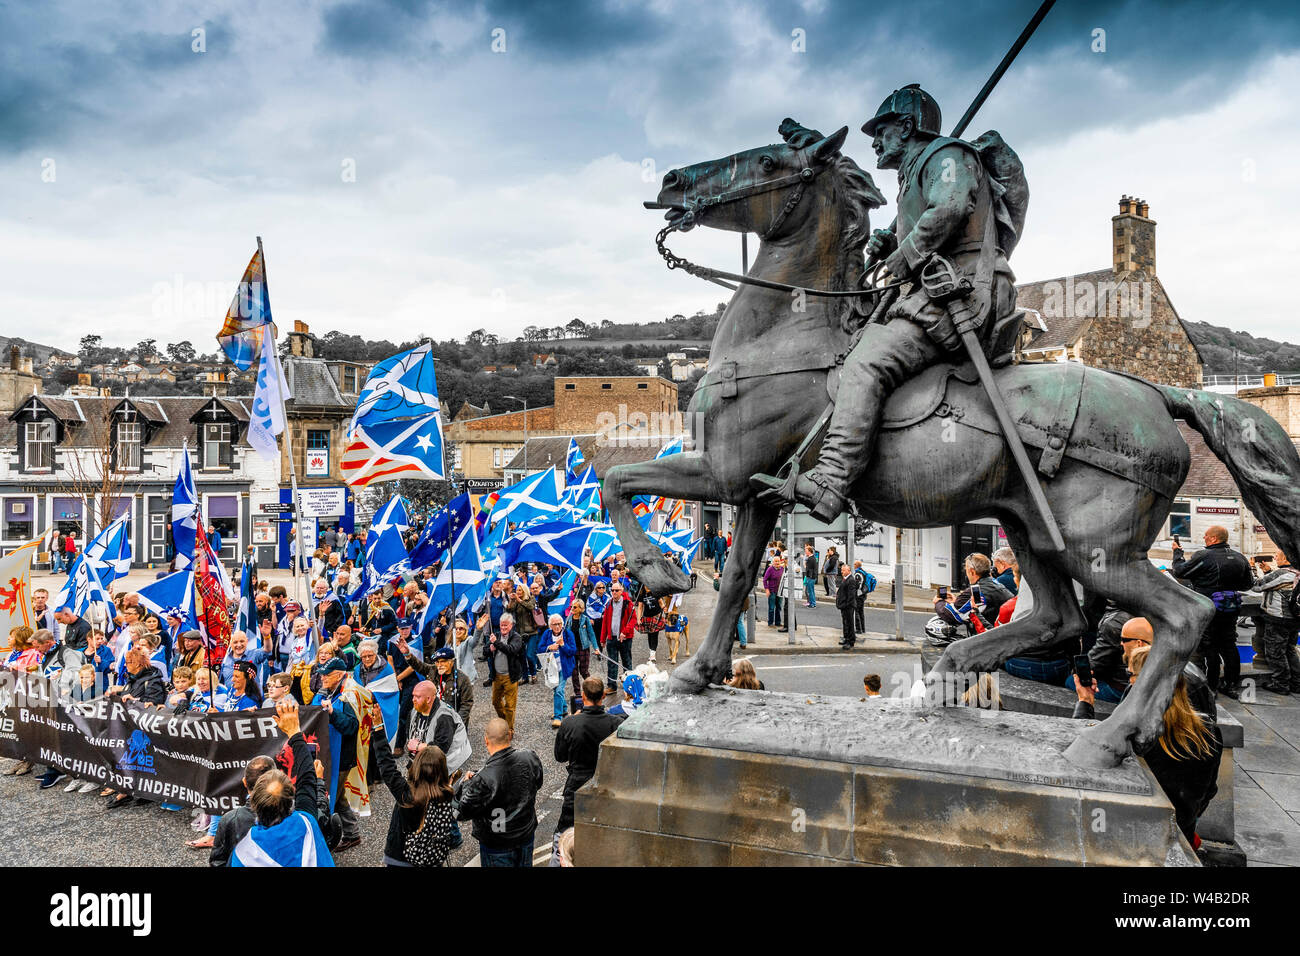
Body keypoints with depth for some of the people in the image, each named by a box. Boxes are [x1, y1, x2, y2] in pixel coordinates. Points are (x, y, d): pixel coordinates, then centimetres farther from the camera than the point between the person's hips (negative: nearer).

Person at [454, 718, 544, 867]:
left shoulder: (484, 779, -32)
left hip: (497, 844, -4)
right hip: (527, 834, 4)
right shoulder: (530, 759, -18)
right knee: (524, 864, 26)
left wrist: (466, 783, -4)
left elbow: (464, 812, -19)